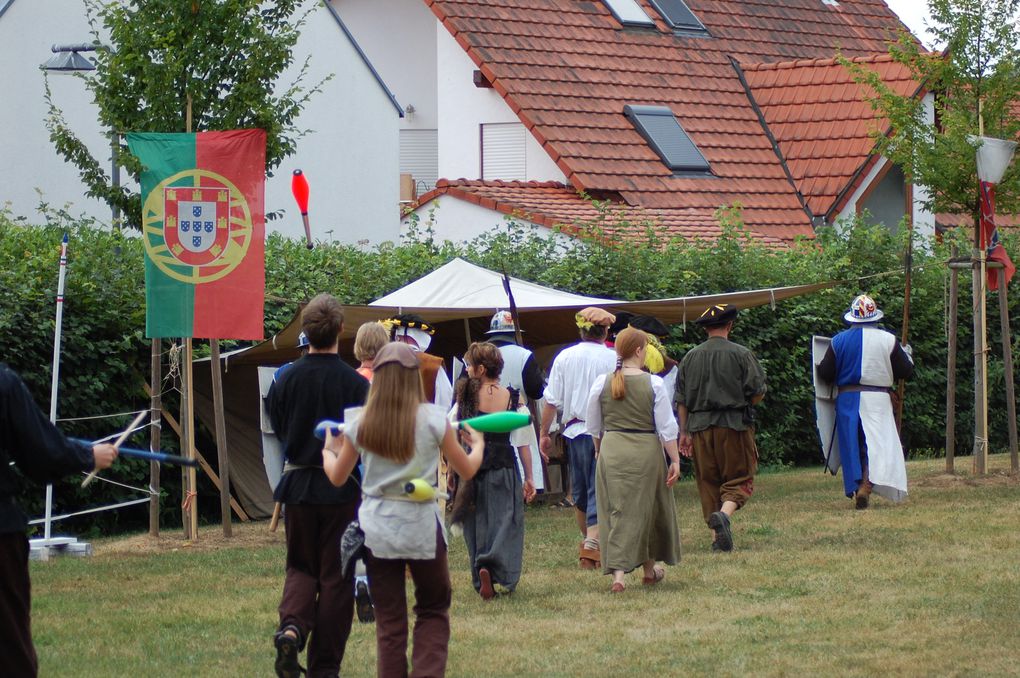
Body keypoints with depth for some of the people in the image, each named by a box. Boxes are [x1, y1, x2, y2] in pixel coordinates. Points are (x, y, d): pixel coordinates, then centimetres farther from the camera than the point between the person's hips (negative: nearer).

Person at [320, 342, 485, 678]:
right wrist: (478, 445, 26)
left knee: (389, 621, 9)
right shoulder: (432, 418, -5)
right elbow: (467, 469, 4)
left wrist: (328, 451, 32)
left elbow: (337, 477, 11)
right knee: (433, 611, 14)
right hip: (422, 527, -1)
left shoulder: (360, 423, 0)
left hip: (376, 528, 1)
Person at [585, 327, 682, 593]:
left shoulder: (602, 383, 0)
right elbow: (667, 427, -6)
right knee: (648, 508, 15)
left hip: (611, 451, 2)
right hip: (646, 451, -2)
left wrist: (600, 450, 27)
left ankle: (618, 572, -9)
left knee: (618, 511, 5)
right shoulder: (653, 384, -8)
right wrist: (675, 460, 1)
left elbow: (593, 427, 10)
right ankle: (649, 569, 29)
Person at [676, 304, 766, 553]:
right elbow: (758, 393, -5)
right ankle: (724, 514, -26)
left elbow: (681, 400, 7)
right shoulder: (741, 354, -4)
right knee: (740, 478, 2)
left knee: (708, 482, 10)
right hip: (734, 425, -3)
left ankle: (717, 536, 8)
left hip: (700, 426, 3)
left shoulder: (690, 357, 6)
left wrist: (684, 432, 13)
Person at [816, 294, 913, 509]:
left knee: (851, 445, 9)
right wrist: (907, 355, 23)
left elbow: (825, 374, 2)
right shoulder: (888, 340, -2)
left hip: (847, 399, 2)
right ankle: (866, 485, -26)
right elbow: (905, 371, 3)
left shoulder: (839, 340, 2)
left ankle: (856, 489, 7)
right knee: (877, 442, -6)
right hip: (878, 400, -2)